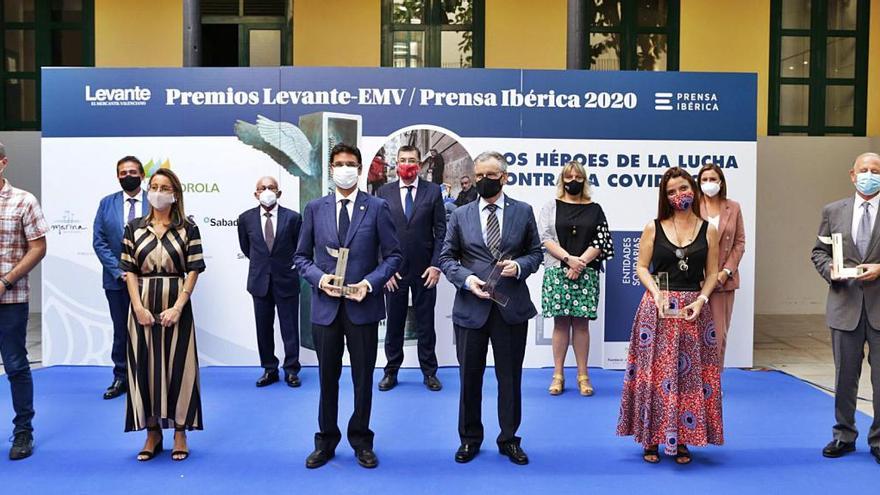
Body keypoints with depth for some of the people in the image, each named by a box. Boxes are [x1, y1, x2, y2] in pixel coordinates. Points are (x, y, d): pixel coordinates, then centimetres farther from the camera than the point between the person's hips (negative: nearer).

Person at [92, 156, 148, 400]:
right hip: (117, 279, 2)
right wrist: (118, 271, -8)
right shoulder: (107, 203, 5)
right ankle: (121, 378, 21)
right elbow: (99, 242, 2)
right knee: (121, 331, 11)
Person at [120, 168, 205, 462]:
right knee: (145, 367, 6)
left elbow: (193, 271, -4)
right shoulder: (134, 228, 6)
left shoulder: (187, 229, 0)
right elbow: (129, 271, 3)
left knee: (178, 367, 3)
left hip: (176, 307, -2)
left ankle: (180, 433, 13)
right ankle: (152, 433, 18)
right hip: (143, 307, 2)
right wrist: (139, 308, -9)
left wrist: (177, 308, -13)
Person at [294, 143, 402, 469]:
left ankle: (361, 441, 26)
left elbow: (393, 255, 1)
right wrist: (320, 278, -10)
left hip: (363, 305, -1)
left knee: (363, 378, 10)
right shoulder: (314, 209, 5)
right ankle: (326, 441, 27)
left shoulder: (377, 207, 0)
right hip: (326, 305, 1)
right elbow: (302, 257, 8)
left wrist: (369, 283, -14)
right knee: (327, 377, 12)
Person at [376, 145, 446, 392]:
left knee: (426, 323, 8)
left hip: (424, 270, 0)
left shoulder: (433, 191, 1)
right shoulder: (384, 192, 3)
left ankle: (429, 372, 19)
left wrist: (436, 265, -6)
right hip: (394, 269, 1)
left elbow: (441, 231, 1)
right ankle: (391, 372, 20)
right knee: (394, 323, 9)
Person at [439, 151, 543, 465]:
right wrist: (466, 278, -12)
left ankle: (509, 439, 25)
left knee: (510, 376, 9)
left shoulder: (523, 212, 5)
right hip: (471, 306, 1)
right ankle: (469, 438, 26)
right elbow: (447, 257, 5)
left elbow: (535, 252, 8)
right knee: (469, 376, 10)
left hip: (512, 306, 0)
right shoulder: (460, 215, 6)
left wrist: (519, 266, -13)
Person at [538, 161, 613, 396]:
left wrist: (581, 262, -11)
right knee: (561, 322, 1)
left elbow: (601, 241, 2)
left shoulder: (594, 209, 11)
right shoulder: (551, 206, 8)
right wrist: (568, 259, -14)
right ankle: (558, 375, 7)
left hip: (586, 273, 1)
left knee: (581, 323, 2)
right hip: (557, 271, 0)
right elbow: (544, 238, -2)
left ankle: (583, 375, 8)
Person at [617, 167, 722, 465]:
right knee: (654, 373, 1)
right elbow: (641, 266, 3)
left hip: (693, 310, 1)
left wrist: (701, 300, -9)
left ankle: (682, 440, 16)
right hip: (657, 308, -1)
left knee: (691, 374, 4)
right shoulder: (653, 228, 2)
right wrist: (656, 292, -13)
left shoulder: (708, 230, 6)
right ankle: (652, 439, 13)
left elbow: (712, 273, 6)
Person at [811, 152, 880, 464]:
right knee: (845, 376, 12)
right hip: (845, 305, 2)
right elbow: (819, 251, 10)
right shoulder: (833, 211, 7)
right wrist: (830, 270, -9)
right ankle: (844, 435, 26)